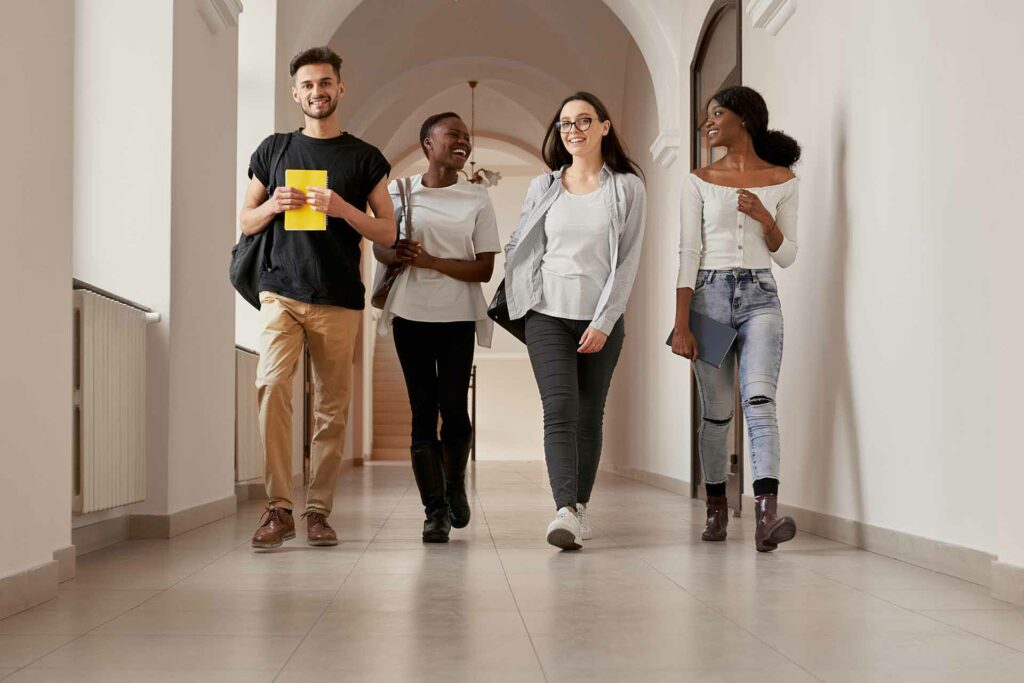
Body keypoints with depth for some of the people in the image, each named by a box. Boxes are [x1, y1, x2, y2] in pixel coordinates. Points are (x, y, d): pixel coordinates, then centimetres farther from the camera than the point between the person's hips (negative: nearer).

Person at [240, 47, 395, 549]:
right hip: (282, 292, 0)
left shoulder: (365, 158, 9)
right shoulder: (273, 150, 13)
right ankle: (278, 508, -14)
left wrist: (343, 210, -11)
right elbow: (246, 222, 16)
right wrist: (273, 206, -6)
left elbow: (387, 232, 7)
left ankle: (319, 510, 10)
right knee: (272, 385, -18)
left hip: (339, 300, 0)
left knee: (333, 407, 0)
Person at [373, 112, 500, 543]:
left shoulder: (477, 200, 5)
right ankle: (434, 510, 6)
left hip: (457, 318, 0)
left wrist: (431, 261, -13)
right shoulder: (399, 192, 5)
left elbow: (484, 269, 0)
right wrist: (397, 255, -9)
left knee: (454, 407, -6)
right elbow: (379, 248, 16)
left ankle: (455, 486, 23)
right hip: (411, 315, 0)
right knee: (423, 411, 0)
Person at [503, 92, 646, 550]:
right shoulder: (543, 188, 9)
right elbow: (519, 250, 16)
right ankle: (566, 511, -22)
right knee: (559, 409, -13)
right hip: (548, 314, 0)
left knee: (589, 415, 6)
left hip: (603, 319, 0)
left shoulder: (627, 188, 3)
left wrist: (604, 322, -9)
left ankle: (580, 507, 18)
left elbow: (628, 260, -2)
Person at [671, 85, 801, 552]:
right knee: (716, 411, 4)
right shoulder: (699, 181, 8)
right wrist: (681, 323, -6)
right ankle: (716, 510, 20)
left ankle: (766, 515, -30)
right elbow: (689, 252, 2)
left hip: (759, 296, -1)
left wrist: (765, 219, -10)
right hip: (709, 293, 1)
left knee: (759, 399, -20)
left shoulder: (782, 180, 8)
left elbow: (787, 256, 9)